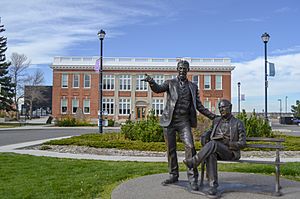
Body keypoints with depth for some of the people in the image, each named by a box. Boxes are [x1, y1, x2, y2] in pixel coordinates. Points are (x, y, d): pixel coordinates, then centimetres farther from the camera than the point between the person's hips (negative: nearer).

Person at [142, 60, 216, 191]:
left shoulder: (193, 87, 13)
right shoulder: (170, 83, 8)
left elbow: (199, 106, 15)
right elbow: (158, 89, -12)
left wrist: (212, 116, 7)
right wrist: (151, 82, -33)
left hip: (184, 121, 0)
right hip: (169, 120, 0)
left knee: (190, 147, -15)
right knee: (171, 149, 6)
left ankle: (192, 178, -7)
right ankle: (173, 175, 21)